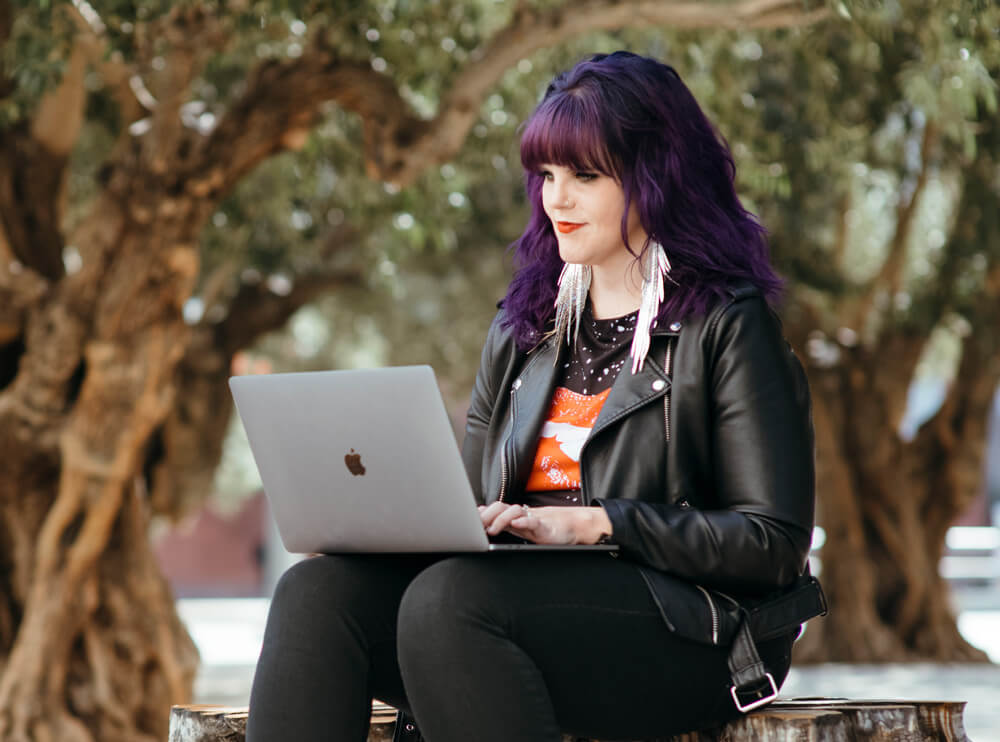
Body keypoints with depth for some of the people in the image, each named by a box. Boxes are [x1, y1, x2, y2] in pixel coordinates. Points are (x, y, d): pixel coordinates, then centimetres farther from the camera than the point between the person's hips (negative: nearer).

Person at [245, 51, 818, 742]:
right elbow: (476, 500, 21)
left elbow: (775, 542, -5)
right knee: (318, 588, -21)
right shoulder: (523, 328, 22)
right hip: (530, 596, 6)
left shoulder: (728, 327, 2)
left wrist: (592, 523, -14)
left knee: (449, 599, -34)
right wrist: (419, 516, -4)